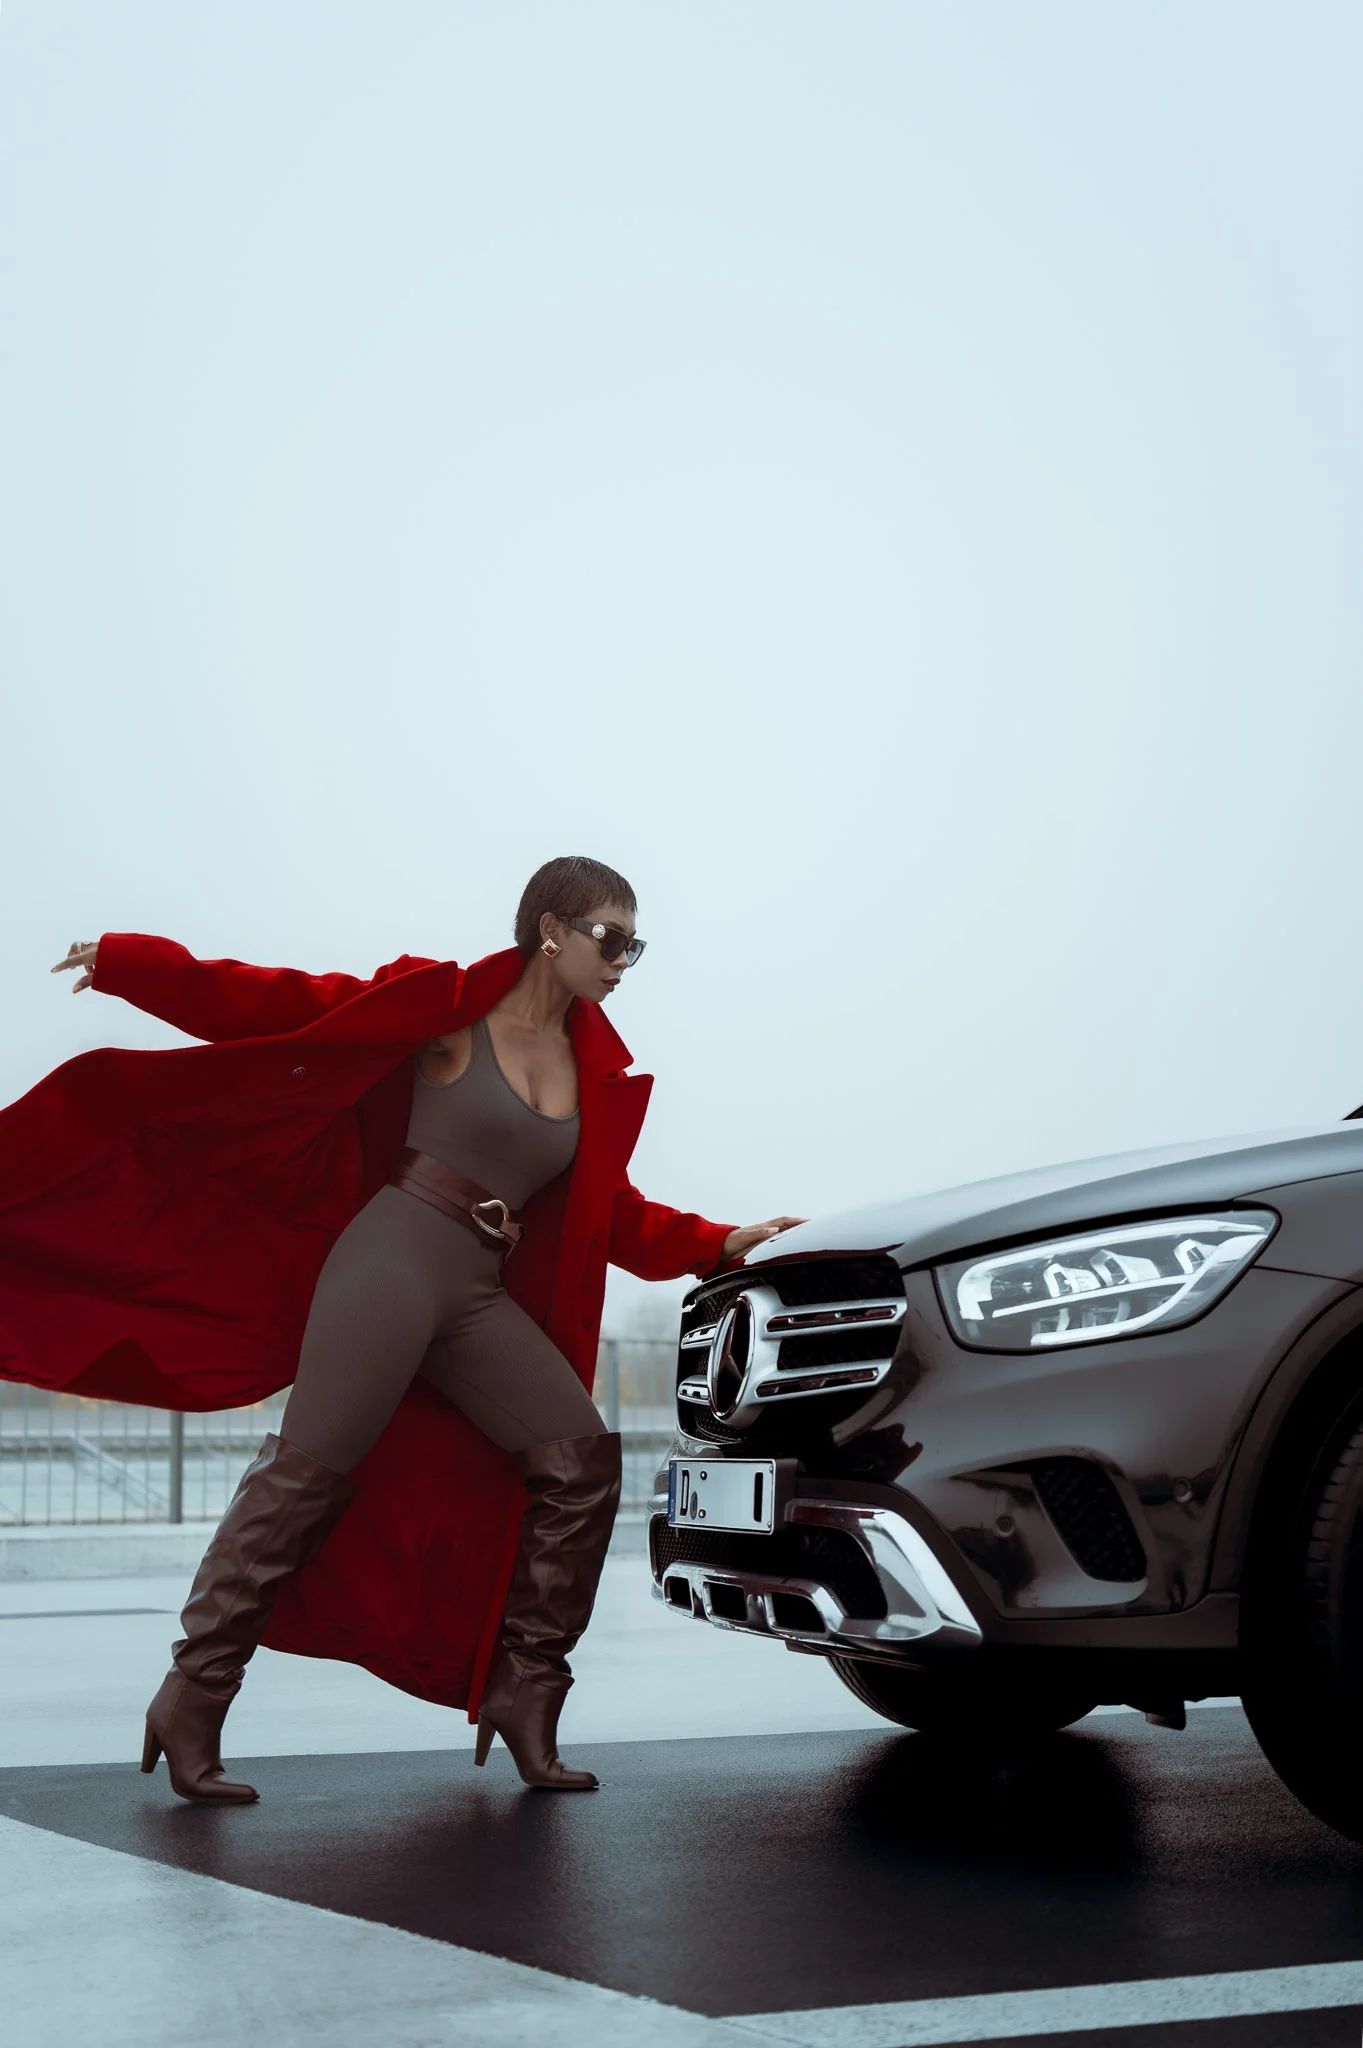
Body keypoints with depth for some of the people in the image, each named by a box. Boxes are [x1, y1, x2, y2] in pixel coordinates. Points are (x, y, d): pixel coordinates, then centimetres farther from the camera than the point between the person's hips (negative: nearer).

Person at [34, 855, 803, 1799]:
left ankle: (523, 1686, 4)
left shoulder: (598, 1071, 16)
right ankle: (192, 1699, 4)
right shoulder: (449, 1006, -2)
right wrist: (129, 960, -9)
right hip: (391, 1266, -6)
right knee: (308, 1476, -8)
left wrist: (724, 1243, 12)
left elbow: (613, 1214, 22)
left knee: (581, 1459, -5)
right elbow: (287, 1005, -4)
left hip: (482, 1298, 7)